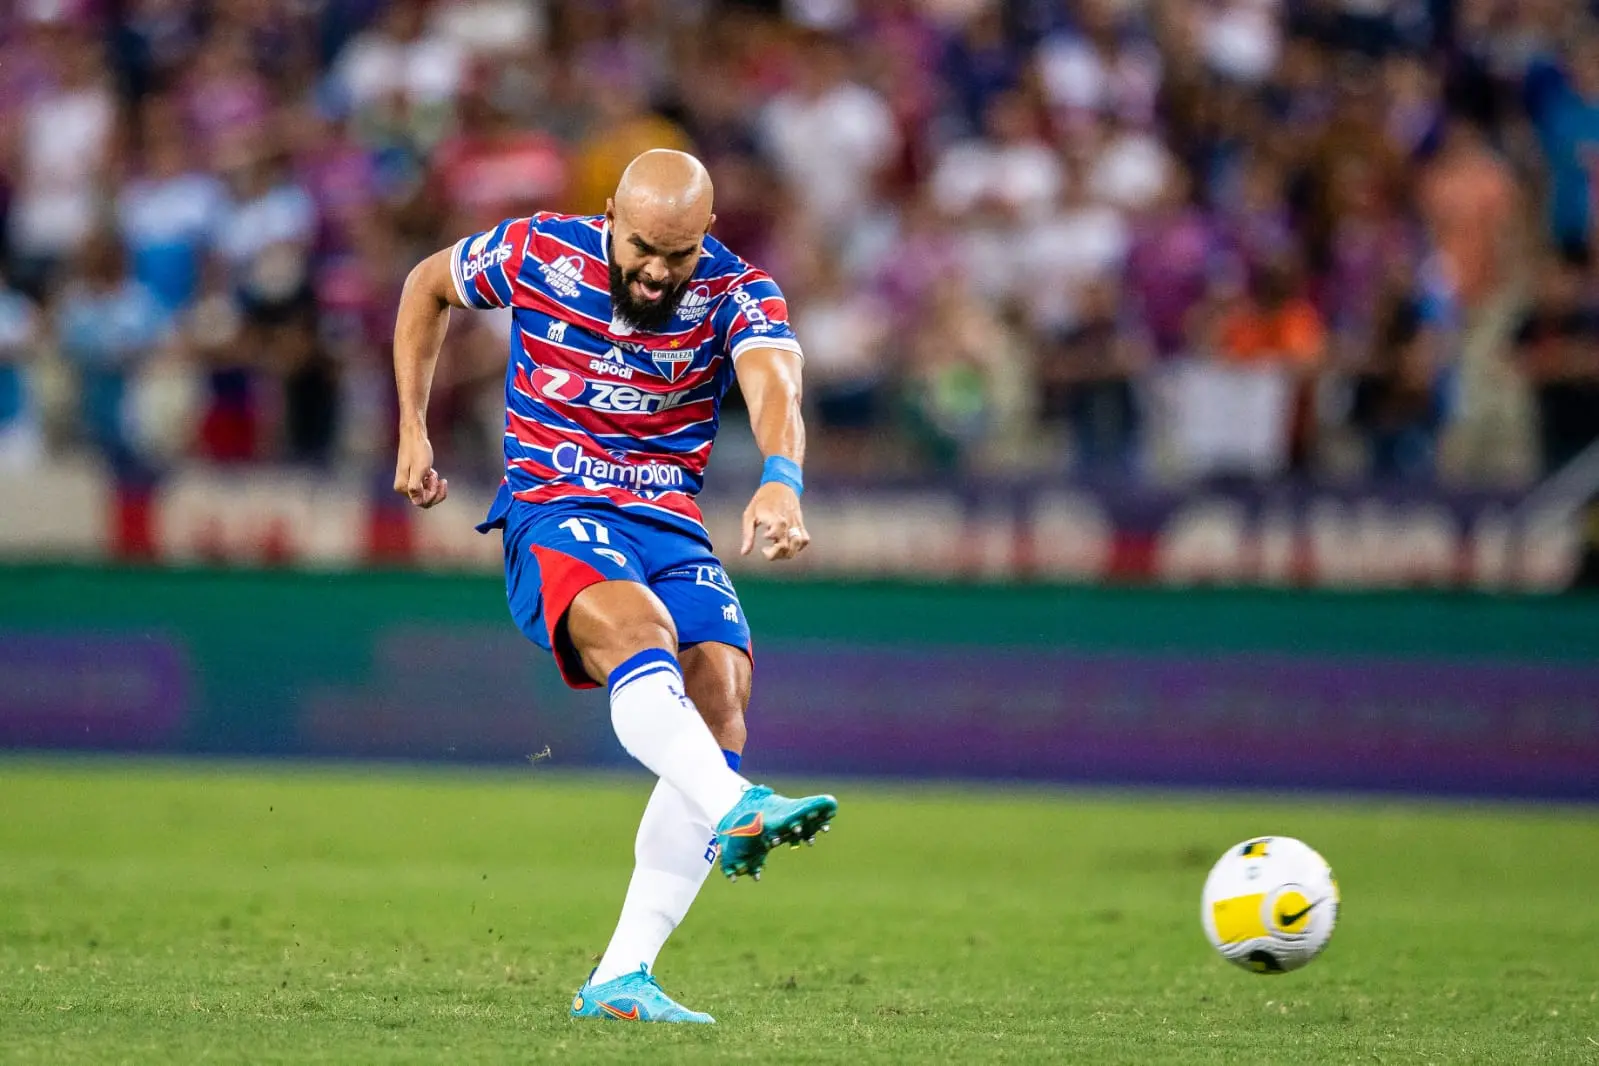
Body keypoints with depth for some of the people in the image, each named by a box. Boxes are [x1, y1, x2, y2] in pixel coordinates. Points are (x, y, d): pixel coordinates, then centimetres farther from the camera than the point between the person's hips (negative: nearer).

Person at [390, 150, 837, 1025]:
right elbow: (427, 286, 13)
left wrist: (781, 479, -50)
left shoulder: (737, 292, -7)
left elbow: (773, 386, -28)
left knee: (721, 706, -18)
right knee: (640, 629, -35)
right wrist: (412, 432, 9)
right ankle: (734, 811, -61)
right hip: (553, 513, -3)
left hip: (672, 525, 3)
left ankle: (620, 979, -16)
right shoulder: (538, 254, -6)